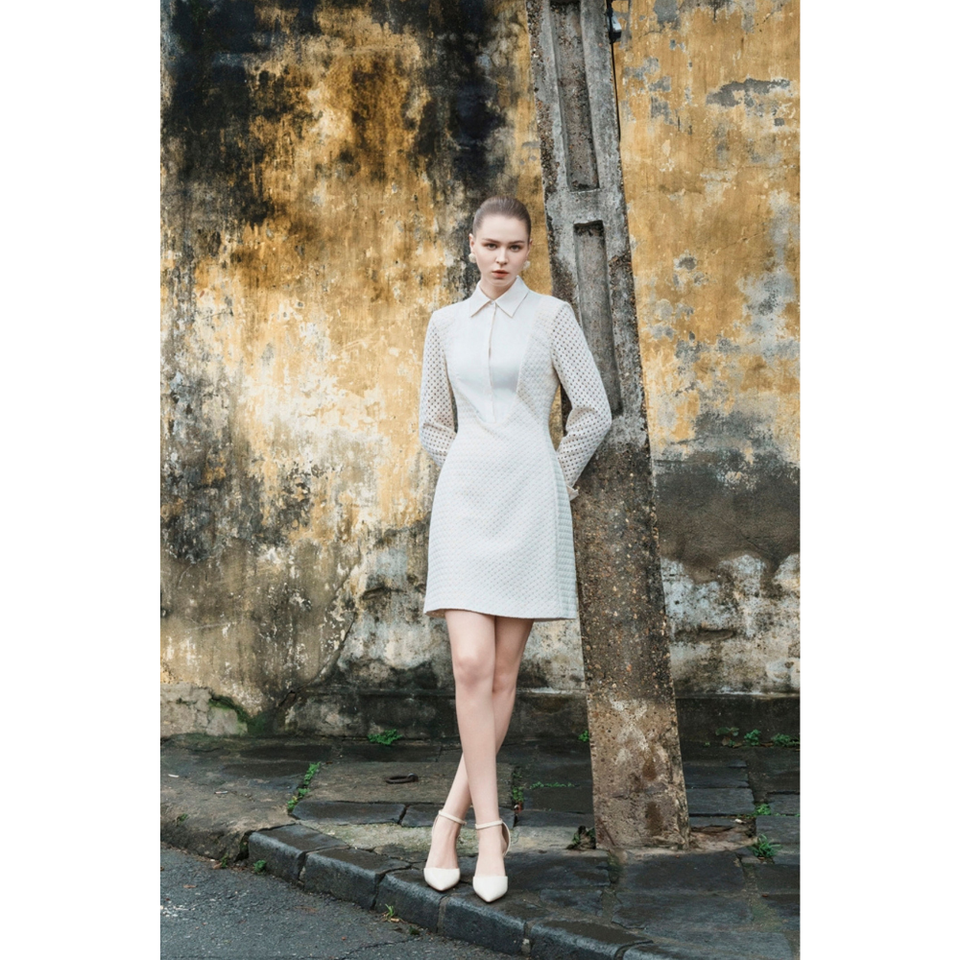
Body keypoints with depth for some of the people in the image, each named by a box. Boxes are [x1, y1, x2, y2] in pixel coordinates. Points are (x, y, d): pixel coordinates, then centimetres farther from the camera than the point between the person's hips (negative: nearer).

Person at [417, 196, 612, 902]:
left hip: (530, 499, -2)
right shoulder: (447, 324, 12)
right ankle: (489, 828, -4)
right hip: (464, 499, 2)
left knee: (504, 670, 1)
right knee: (472, 664, -11)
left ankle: (454, 815, 14)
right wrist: (472, 476, 11)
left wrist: (552, 481, 8)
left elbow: (594, 412, 3)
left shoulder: (551, 316, 3)